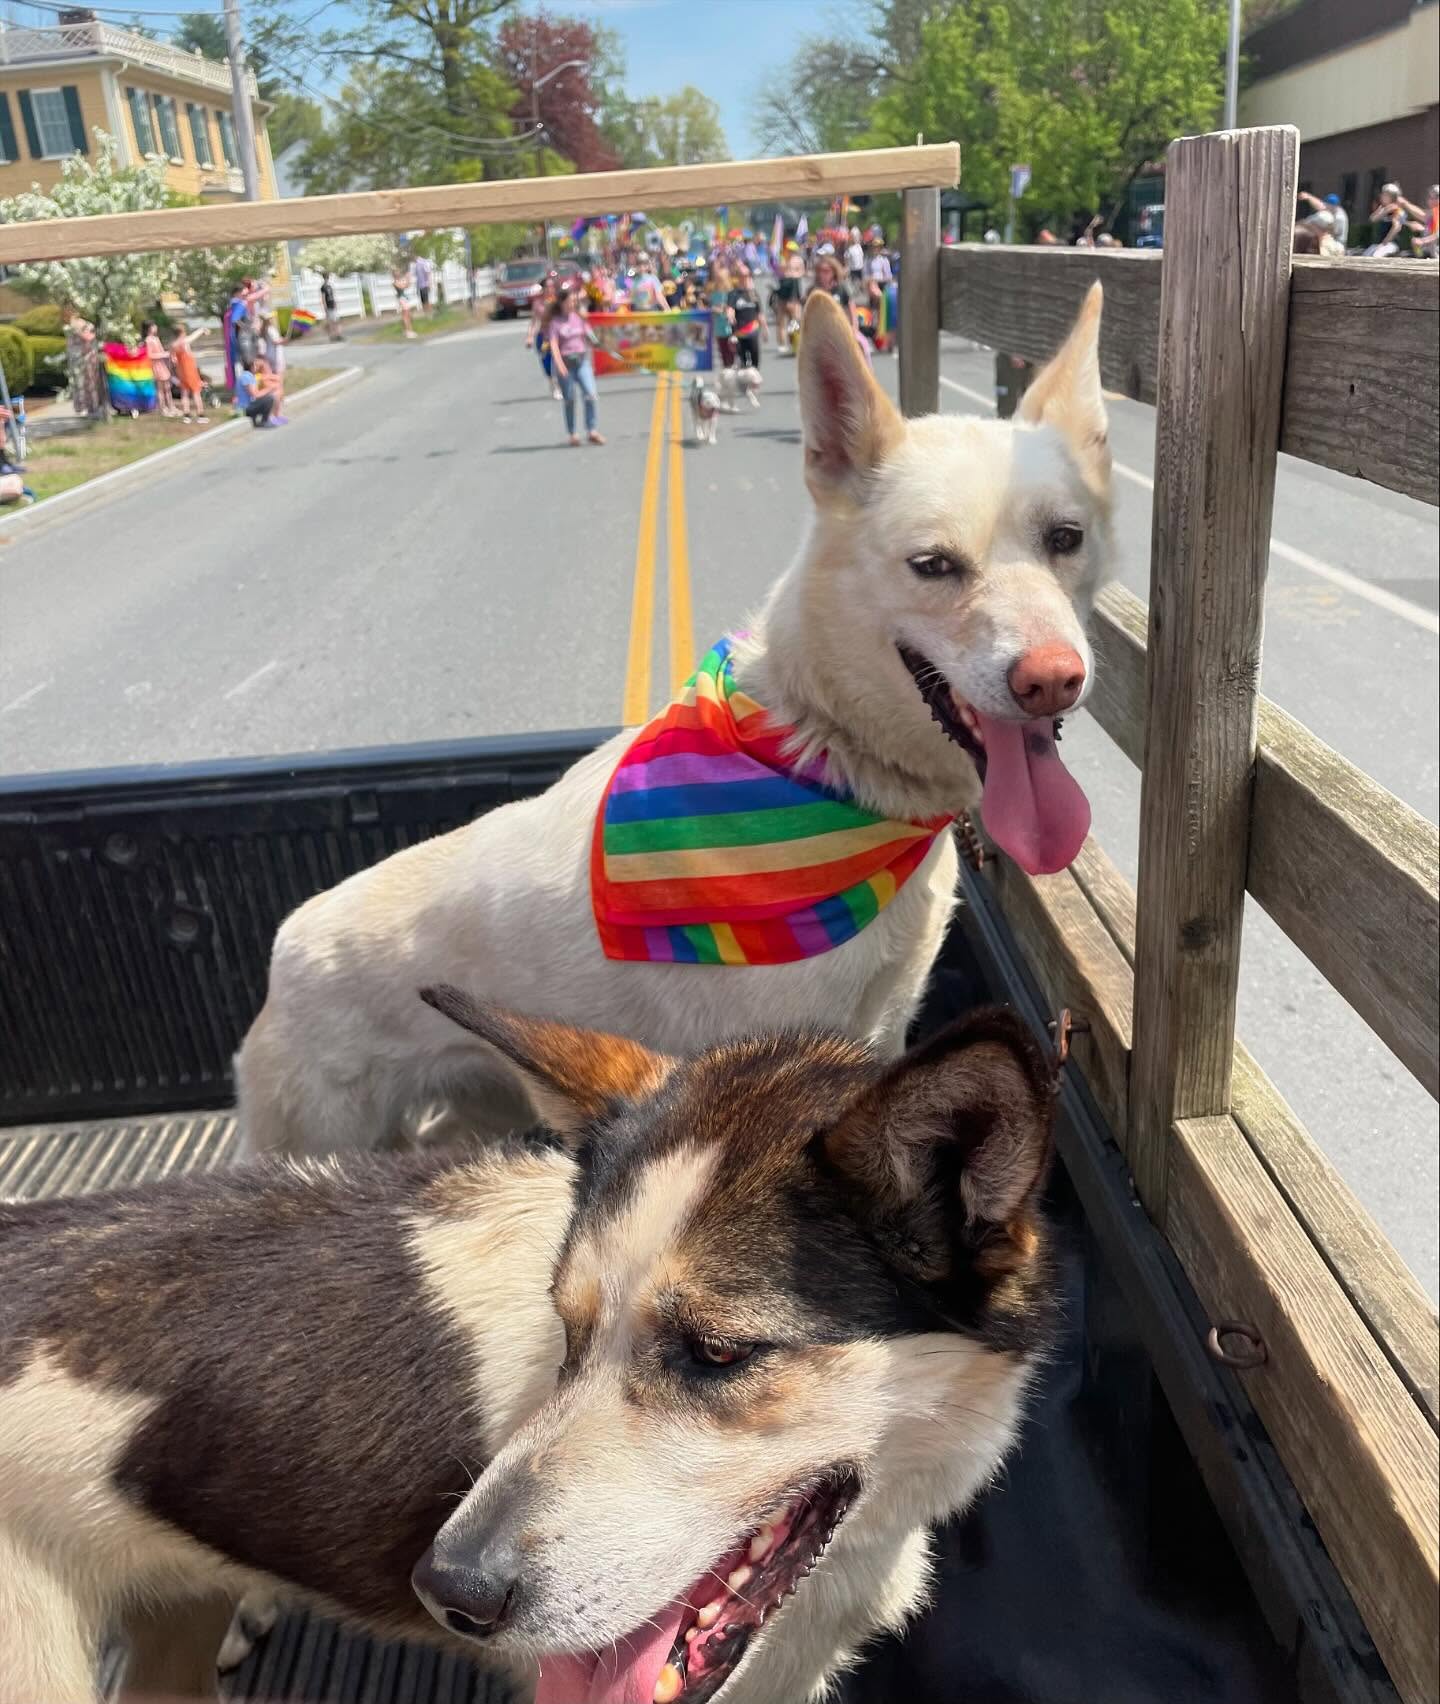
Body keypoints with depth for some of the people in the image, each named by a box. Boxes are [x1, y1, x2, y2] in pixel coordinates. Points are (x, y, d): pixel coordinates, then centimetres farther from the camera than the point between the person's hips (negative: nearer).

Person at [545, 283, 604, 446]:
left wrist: (590, 359, 16)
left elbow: (587, 337, 15)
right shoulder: (555, 321, -5)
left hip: (582, 359, 3)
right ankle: (572, 434, 15)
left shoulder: (578, 317, 8)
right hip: (565, 362, -3)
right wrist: (559, 364, -29)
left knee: (590, 394, -11)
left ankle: (593, 431, -7)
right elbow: (553, 344, -14)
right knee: (569, 399, 4)